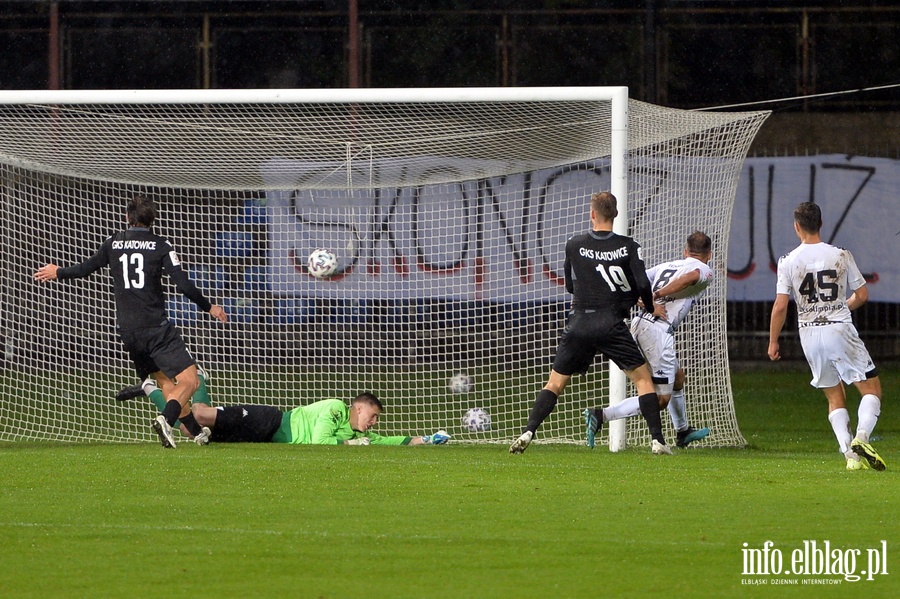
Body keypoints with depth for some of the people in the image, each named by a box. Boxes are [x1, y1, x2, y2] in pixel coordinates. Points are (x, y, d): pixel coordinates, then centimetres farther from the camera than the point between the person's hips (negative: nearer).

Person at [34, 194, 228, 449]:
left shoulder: (113, 243, 7)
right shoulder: (160, 245, -5)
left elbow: (85, 268, 20)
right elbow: (183, 284, -11)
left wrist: (58, 273, 39)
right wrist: (208, 307, 4)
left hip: (127, 330, 5)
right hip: (156, 327, -5)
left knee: (165, 381, 18)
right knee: (189, 380, -8)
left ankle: (197, 432, 21)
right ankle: (166, 419, -33)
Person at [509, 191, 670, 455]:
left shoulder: (574, 245, 4)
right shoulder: (628, 247, -2)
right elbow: (642, 285, -9)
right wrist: (651, 307, 11)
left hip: (578, 322, 2)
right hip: (612, 323, -2)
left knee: (555, 383, 10)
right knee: (643, 378, 7)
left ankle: (528, 432, -5)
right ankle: (657, 440, -3)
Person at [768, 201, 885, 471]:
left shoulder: (788, 261, -3)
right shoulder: (841, 256, -1)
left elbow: (780, 306, -5)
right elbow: (862, 295, 6)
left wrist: (773, 342, 7)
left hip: (810, 335, 2)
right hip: (841, 330, -2)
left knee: (835, 398, 14)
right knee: (872, 388, 5)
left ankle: (850, 453, -1)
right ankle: (861, 436, -20)